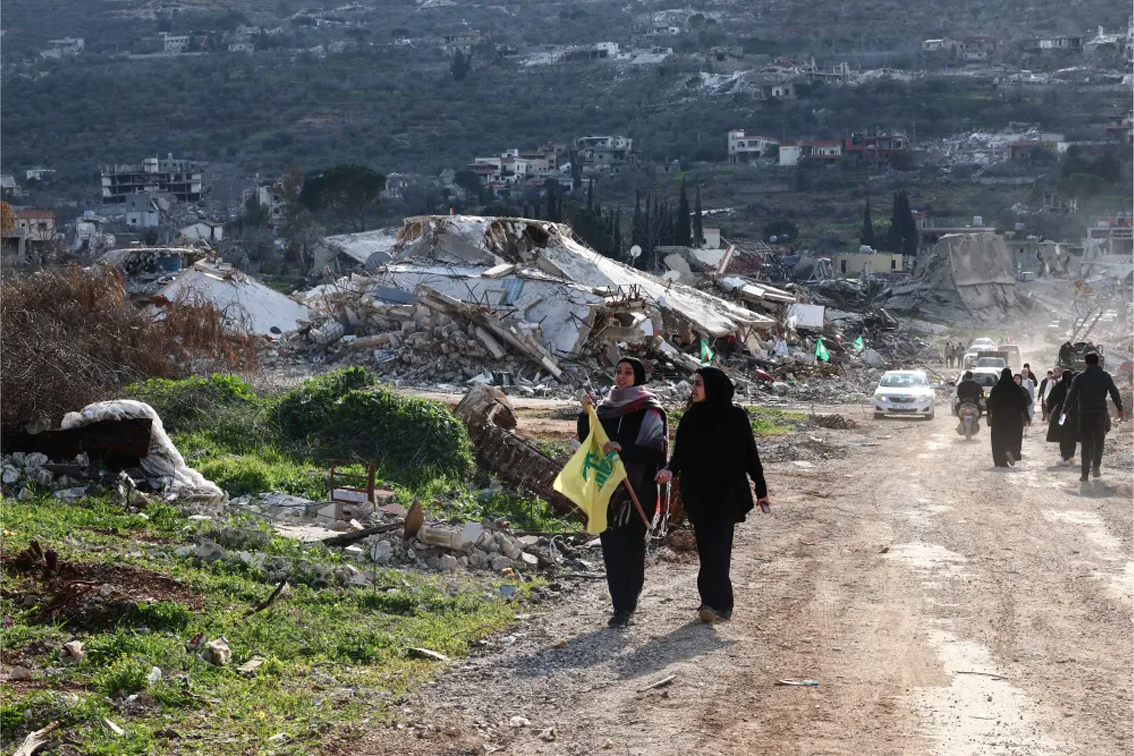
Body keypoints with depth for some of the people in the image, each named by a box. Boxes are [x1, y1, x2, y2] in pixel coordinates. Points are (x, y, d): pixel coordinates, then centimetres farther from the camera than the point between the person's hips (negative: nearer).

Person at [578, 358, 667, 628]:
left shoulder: (649, 411, -4)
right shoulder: (605, 407, 11)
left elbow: (655, 450, -13)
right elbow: (587, 440, 9)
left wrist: (623, 448, -25)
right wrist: (586, 414, -5)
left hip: (638, 488, -4)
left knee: (633, 544, 3)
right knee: (611, 545, -2)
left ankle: (627, 605, 11)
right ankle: (622, 605, -1)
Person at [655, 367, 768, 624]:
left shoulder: (736, 417, -3)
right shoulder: (691, 418, 7)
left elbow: (750, 454, 1)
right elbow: (680, 453, 5)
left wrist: (761, 490, 3)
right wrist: (670, 470, -17)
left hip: (728, 494, -4)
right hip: (698, 494, 4)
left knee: (716, 548, -13)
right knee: (708, 549, 4)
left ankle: (712, 602, -20)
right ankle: (721, 603, 11)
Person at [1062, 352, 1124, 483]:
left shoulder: (1080, 377, -5)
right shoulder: (1106, 376, 0)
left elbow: (1072, 395, -6)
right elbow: (1114, 393, 4)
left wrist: (1066, 407, 6)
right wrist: (1119, 408, 14)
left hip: (1085, 414, -1)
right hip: (1101, 413, 1)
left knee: (1086, 443, 3)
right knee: (1099, 440, 19)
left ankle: (1085, 473, -4)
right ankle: (1096, 467, 14)